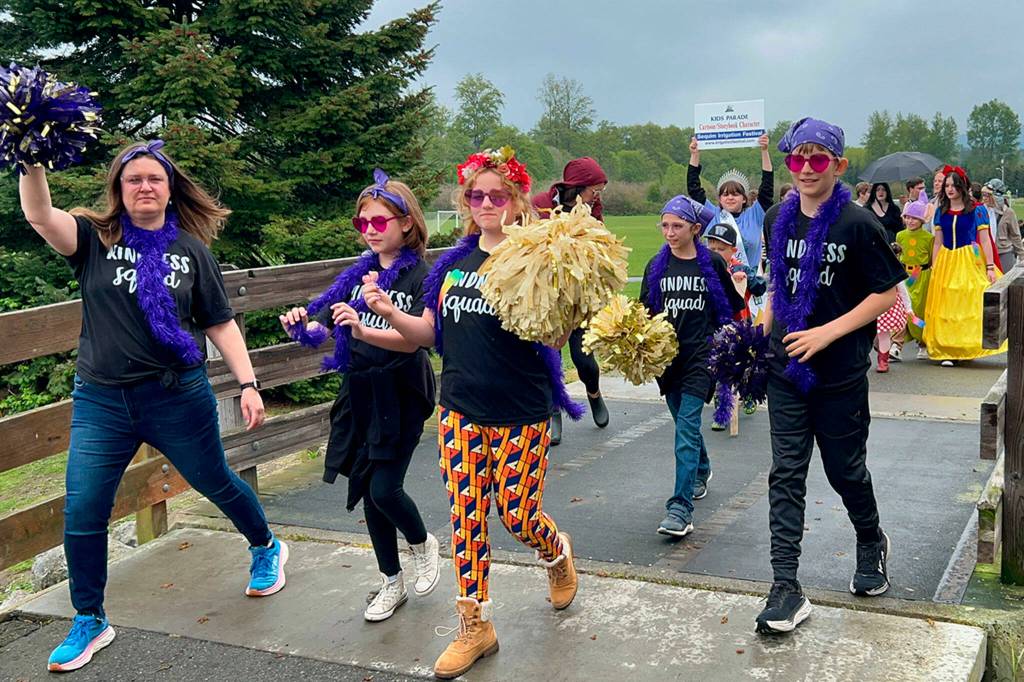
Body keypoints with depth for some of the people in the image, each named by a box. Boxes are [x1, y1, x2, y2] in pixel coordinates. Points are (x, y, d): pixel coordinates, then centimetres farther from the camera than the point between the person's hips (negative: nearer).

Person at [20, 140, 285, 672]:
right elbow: (39, 215, -19)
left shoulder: (192, 250, 1)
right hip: (100, 402, 1)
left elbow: (221, 324, 3)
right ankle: (89, 622, 21)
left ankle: (267, 550, 44)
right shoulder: (95, 239, 1)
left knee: (216, 483, 15)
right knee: (81, 514, 1)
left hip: (178, 397, -1)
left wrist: (248, 384, -3)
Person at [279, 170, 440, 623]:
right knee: (367, 489, 9)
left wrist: (362, 330, -36)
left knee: (384, 489, -10)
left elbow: (413, 339, -21)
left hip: (400, 397, -6)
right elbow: (330, 327, 8)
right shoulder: (360, 272, 8)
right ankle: (392, 583, 26)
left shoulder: (419, 274, -9)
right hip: (360, 393, 6)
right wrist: (303, 325, -14)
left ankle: (422, 543, 23)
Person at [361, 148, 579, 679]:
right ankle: (475, 626, 20)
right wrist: (389, 312, -6)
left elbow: (554, 339, -14)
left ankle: (557, 552, 41)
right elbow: (432, 332, 11)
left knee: (517, 516, 6)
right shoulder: (454, 262, 7)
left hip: (519, 414, -4)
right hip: (460, 410, 4)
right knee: (466, 517, 6)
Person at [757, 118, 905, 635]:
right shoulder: (780, 219, 5)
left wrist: (827, 333, -17)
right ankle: (786, 588, 1)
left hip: (840, 374, -4)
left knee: (845, 471, 11)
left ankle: (872, 543, 42)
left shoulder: (857, 224, -11)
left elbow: (888, 292, -9)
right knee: (786, 475, -1)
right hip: (786, 370, 4)